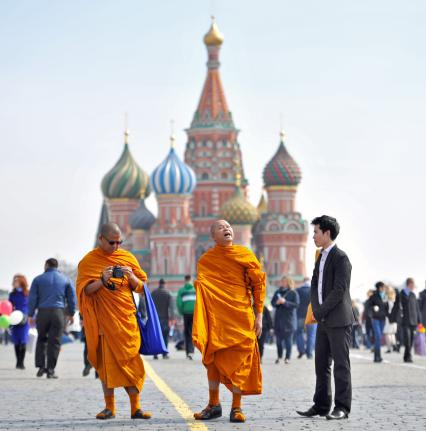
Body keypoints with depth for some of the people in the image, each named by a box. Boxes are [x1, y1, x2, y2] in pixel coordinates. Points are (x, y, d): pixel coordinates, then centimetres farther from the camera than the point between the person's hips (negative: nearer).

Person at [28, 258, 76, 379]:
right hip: (58, 313, 0)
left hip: (42, 312, 0)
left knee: (41, 339, 15)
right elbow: (71, 298, 11)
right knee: (54, 341, 1)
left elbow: (32, 298, 3)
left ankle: (41, 366, 7)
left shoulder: (38, 279, 7)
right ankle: (50, 370, -2)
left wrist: (30, 314, 5)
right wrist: (71, 314, 20)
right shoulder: (65, 280, 11)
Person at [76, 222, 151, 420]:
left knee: (130, 360, -3)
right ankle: (109, 407, 7)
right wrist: (103, 280, -20)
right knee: (106, 362, -1)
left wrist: (131, 277, -9)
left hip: (127, 318, 2)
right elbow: (85, 290, -5)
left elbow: (141, 287, 12)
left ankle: (135, 407, -2)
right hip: (104, 320, -2)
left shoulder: (127, 258, 10)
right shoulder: (89, 261, 2)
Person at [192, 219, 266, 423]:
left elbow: (258, 285, 4)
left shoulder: (245, 255, 3)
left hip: (241, 317, -1)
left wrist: (258, 316, -1)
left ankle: (236, 408, 5)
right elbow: (202, 288, 8)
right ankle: (213, 405, 17)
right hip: (216, 318, 1)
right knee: (213, 360, 5)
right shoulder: (206, 260, 6)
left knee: (239, 360, -2)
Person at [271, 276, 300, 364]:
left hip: (289, 319, -4)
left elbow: (296, 305, -11)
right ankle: (279, 356, 17)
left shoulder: (294, 293, -2)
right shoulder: (278, 292, 12)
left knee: (288, 340, -4)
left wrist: (285, 302, -19)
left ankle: (287, 357, 1)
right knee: (279, 339, 7)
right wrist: (276, 303, -11)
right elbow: (272, 302, 12)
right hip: (278, 320, 4)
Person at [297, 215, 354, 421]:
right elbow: (315, 286, 16)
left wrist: (322, 311, -12)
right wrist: (316, 310, 0)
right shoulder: (321, 258, 16)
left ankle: (342, 407, -2)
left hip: (339, 320, -9)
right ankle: (321, 405, 15)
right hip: (323, 321, 9)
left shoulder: (340, 258, -11)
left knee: (341, 364, -5)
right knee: (321, 364, 10)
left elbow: (339, 290, -17)